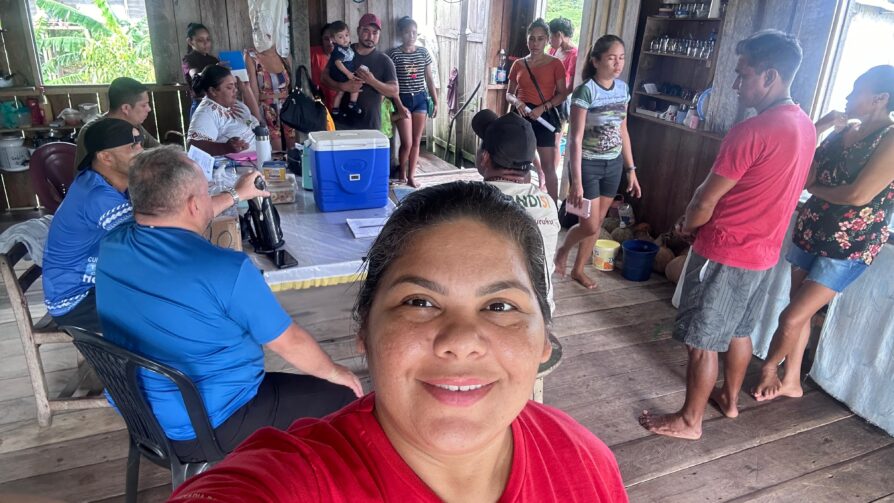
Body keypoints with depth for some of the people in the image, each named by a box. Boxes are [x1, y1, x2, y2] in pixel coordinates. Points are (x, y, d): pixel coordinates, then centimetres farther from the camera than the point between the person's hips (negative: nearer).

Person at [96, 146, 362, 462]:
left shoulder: (112, 246, -7)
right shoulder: (226, 269, -29)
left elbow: (173, 222, 16)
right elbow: (290, 343, -17)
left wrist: (235, 196, 28)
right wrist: (332, 371, 3)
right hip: (205, 429, -8)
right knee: (342, 397, 4)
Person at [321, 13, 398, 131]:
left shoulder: (384, 61, 3)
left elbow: (394, 91, -2)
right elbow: (325, 77, 5)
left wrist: (372, 81, -18)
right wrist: (343, 86, -15)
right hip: (342, 122, 1)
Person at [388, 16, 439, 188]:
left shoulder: (423, 52, 5)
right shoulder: (394, 54, -6)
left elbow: (429, 79, 10)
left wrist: (435, 102, 7)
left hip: (420, 99, 4)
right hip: (403, 100, -3)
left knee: (416, 141, 6)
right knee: (407, 142, -5)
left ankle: (411, 176, 16)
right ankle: (402, 175, 18)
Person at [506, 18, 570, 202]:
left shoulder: (555, 64, -1)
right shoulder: (518, 64, 8)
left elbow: (562, 94, -2)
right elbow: (509, 93, 12)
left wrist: (543, 107, -17)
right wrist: (516, 101, -11)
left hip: (544, 116, -3)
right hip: (522, 116, 4)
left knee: (548, 166, -5)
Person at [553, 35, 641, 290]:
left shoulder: (622, 88, 3)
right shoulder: (586, 91, -16)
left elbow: (623, 131, 11)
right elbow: (575, 139, -18)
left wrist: (631, 169, 10)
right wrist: (576, 181, -22)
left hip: (613, 164, 6)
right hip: (588, 164, -6)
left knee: (597, 223, 12)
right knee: (589, 225, -2)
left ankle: (579, 269, 28)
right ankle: (562, 250, 29)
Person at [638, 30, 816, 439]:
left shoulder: (751, 132, -24)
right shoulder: (806, 127, 5)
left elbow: (707, 198, -18)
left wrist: (687, 226, 4)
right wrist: (699, 222, 12)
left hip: (726, 253, -9)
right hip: (764, 251, 9)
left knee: (703, 340, 4)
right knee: (739, 330, 23)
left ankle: (689, 420, 17)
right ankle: (730, 399, 40)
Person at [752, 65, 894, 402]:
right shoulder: (844, 134, 7)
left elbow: (858, 195, -24)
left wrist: (815, 188, -7)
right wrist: (822, 125, -3)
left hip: (848, 249, -7)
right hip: (810, 235, 7)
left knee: (792, 317, -7)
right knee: (801, 313, 15)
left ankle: (769, 367, 21)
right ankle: (791, 381, 31)